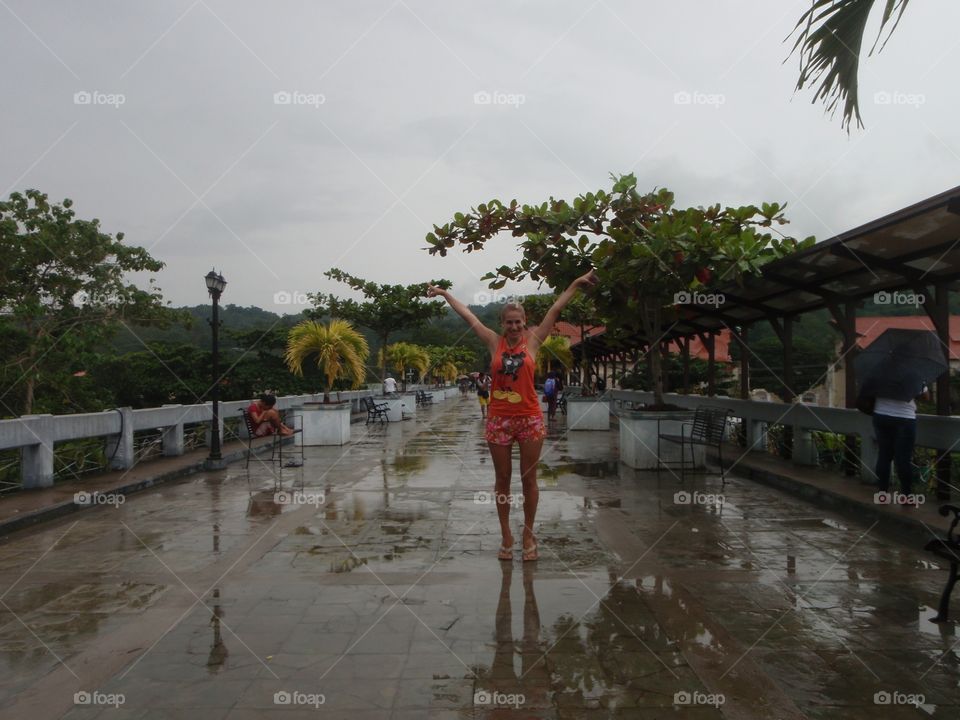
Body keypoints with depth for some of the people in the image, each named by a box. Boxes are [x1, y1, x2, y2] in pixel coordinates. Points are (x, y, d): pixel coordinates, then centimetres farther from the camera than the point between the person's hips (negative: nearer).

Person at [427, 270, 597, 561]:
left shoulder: (532, 341, 2)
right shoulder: (495, 343, 4)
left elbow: (554, 310, 3)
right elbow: (467, 315, 9)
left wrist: (576, 283, 5)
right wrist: (444, 293, 16)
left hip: (529, 419, -1)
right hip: (499, 419, 1)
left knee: (529, 479, 6)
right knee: (502, 479, 8)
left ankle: (528, 534, 20)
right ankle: (506, 535, 20)